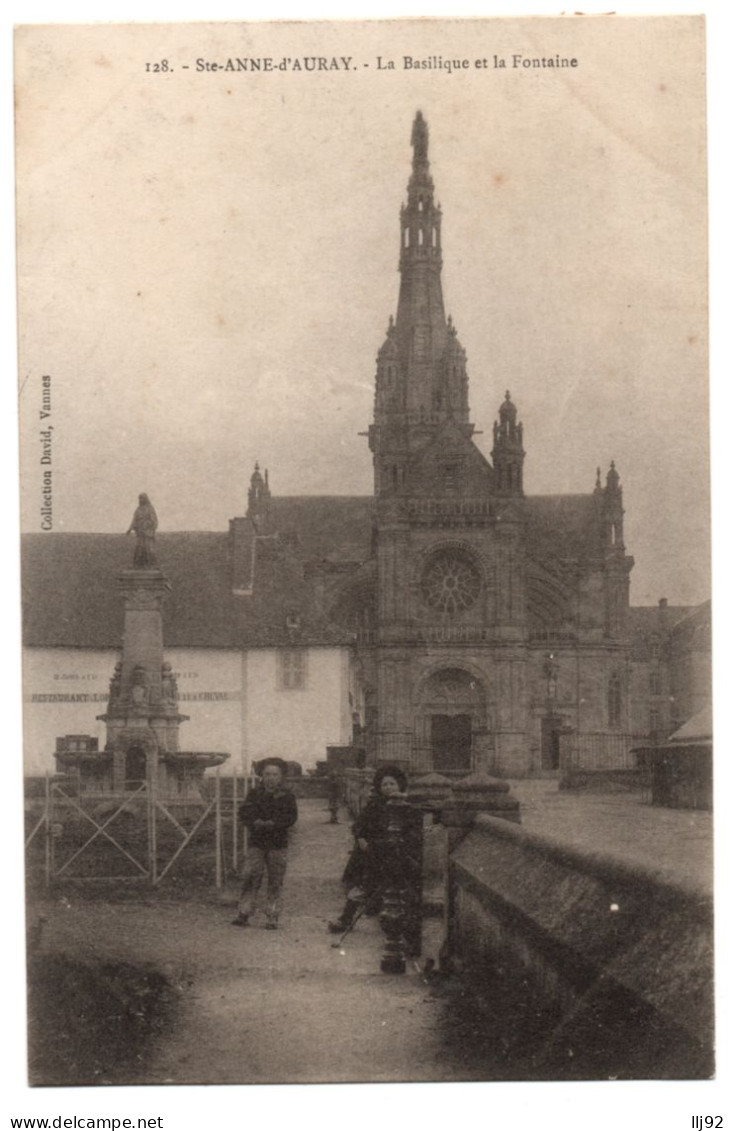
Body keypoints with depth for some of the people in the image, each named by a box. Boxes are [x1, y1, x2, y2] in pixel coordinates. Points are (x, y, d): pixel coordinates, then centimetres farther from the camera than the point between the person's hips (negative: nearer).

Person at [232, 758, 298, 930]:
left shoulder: (287, 796, 4)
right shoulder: (255, 794, 8)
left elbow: (291, 817, -8)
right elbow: (244, 813, 0)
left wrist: (273, 824, -21)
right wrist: (256, 823, -19)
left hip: (278, 845, -1)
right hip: (256, 844, 1)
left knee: (275, 883, 1)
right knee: (250, 878, -7)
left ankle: (272, 918, 7)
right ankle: (243, 915, -4)